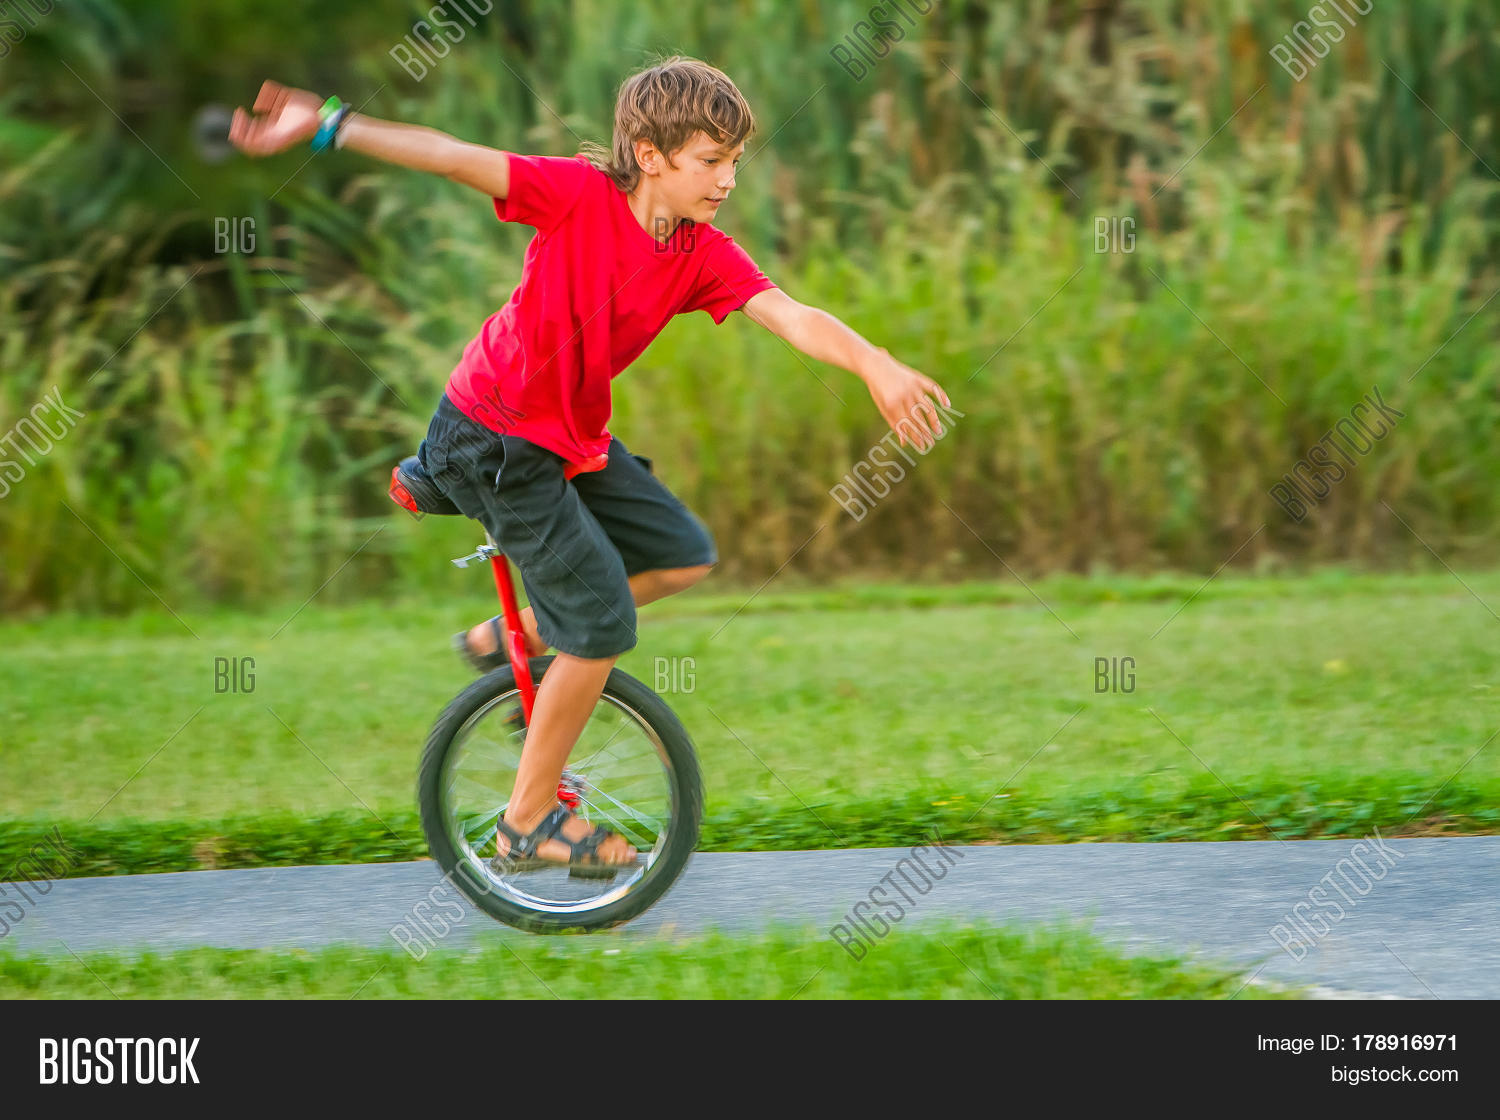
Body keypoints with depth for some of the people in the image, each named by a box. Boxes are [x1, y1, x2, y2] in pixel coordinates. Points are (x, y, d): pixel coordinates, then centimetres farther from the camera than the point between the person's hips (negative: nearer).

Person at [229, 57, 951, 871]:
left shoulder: (706, 256, -6)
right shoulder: (581, 194, -21)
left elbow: (792, 318, -19)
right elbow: (454, 160, -24)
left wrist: (874, 364, -38)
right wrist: (327, 127, -32)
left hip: (577, 438, 8)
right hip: (494, 440, -8)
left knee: (683, 556, 11)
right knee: (603, 622, -8)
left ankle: (511, 639, 24)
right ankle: (530, 821, 6)